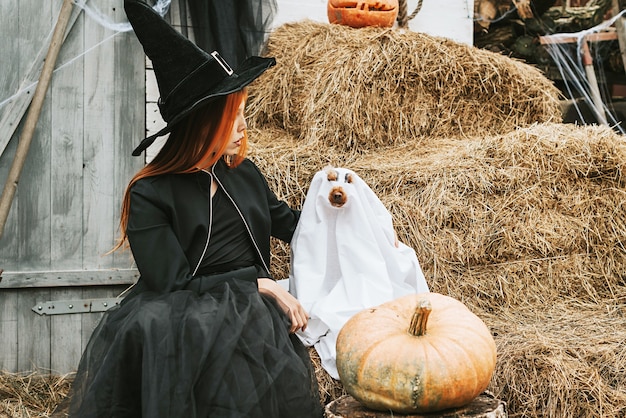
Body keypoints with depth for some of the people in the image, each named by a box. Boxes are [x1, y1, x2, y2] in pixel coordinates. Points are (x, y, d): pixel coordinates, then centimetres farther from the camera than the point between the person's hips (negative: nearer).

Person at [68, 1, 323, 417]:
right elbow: (173, 284, -10)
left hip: (248, 306, 4)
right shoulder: (151, 194, -3)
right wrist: (260, 283, -13)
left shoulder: (244, 173, 15)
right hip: (179, 313, -4)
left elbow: (288, 223, 31)